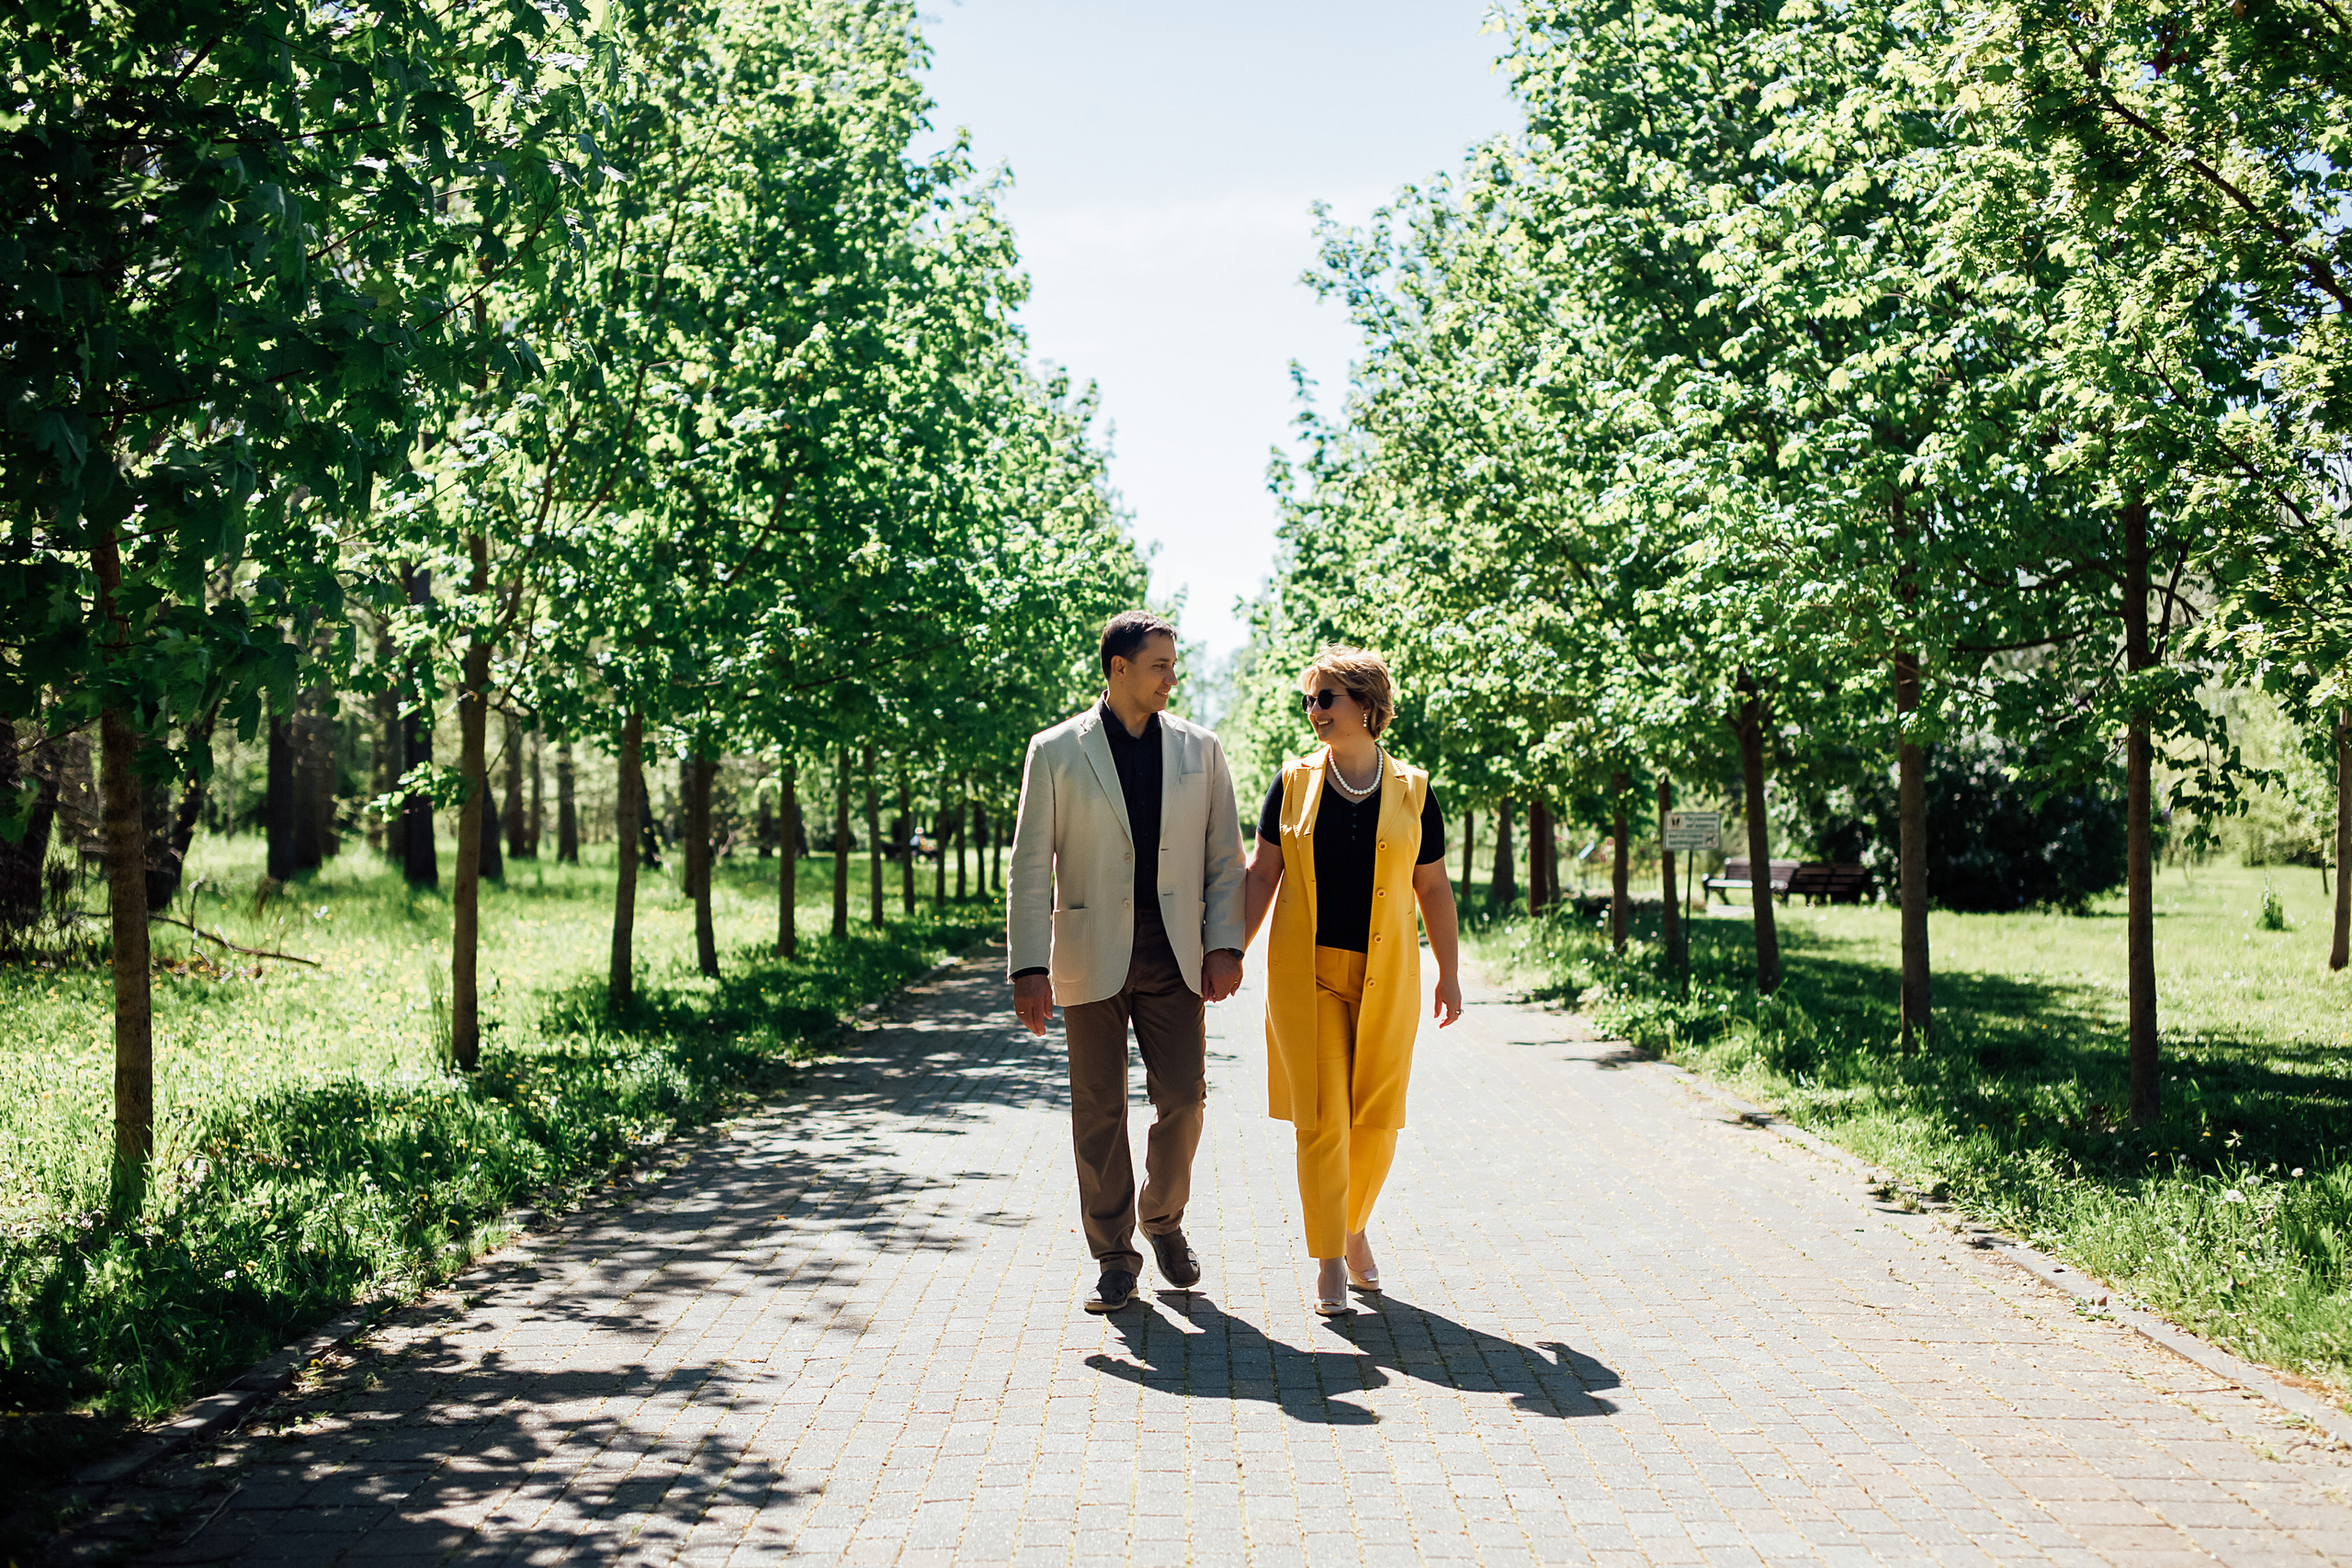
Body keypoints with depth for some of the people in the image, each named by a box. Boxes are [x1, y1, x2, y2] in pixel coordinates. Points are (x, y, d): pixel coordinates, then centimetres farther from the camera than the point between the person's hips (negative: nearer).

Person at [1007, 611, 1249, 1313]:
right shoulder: (1055, 752, 0)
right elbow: (1031, 867, -1)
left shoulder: (1199, 749, 8)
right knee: (1099, 1112, 3)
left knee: (1183, 1099, 0)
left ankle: (1163, 1220, 27)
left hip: (1174, 958, 2)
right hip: (1092, 958, -2)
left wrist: (1225, 945, -3)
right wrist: (1029, 968, -7)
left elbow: (1225, 858, 8)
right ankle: (1114, 1256, 17)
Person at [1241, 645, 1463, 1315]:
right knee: (1321, 1116, -4)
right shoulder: (1293, 783, 4)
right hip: (1306, 973, -1)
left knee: (1377, 1116, 4)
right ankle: (1329, 1261, 7)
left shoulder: (1411, 791, 4)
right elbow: (1261, 875, 5)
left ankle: (1355, 1227, 30)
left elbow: (1433, 888, 9)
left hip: (1384, 977, 1)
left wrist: (1450, 975, 10)